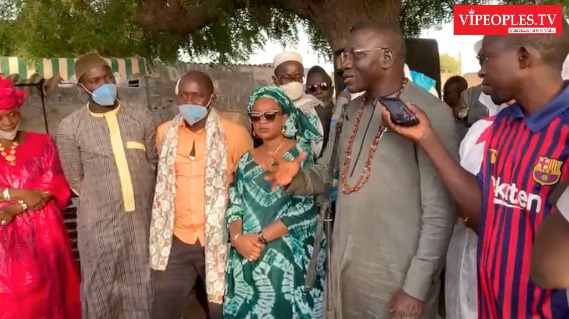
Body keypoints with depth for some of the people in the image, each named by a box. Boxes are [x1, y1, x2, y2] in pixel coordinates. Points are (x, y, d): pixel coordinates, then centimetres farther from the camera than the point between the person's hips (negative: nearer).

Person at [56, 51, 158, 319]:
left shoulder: (142, 116, 1)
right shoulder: (70, 128, -6)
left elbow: (153, 163, 7)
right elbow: (76, 181, 1)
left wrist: (140, 198, 7)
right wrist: (105, 200, 3)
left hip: (143, 218, 2)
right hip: (100, 223, -2)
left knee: (143, 287, 14)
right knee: (101, 292, 12)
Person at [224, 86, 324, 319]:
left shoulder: (303, 154, -3)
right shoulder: (246, 160, 11)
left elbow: (304, 210, -12)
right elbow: (233, 207, 7)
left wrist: (260, 237, -15)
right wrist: (238, 237, -13)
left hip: (291, 260, -4)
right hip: (248, 261, 4)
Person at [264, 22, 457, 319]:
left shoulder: (430, 112, -15)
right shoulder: (351, 111, 8)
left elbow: (440, 211, -16)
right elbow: (326, 171, 15)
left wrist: (416, 288, -16)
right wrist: (296, 177, -6)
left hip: (397, 278, -7)